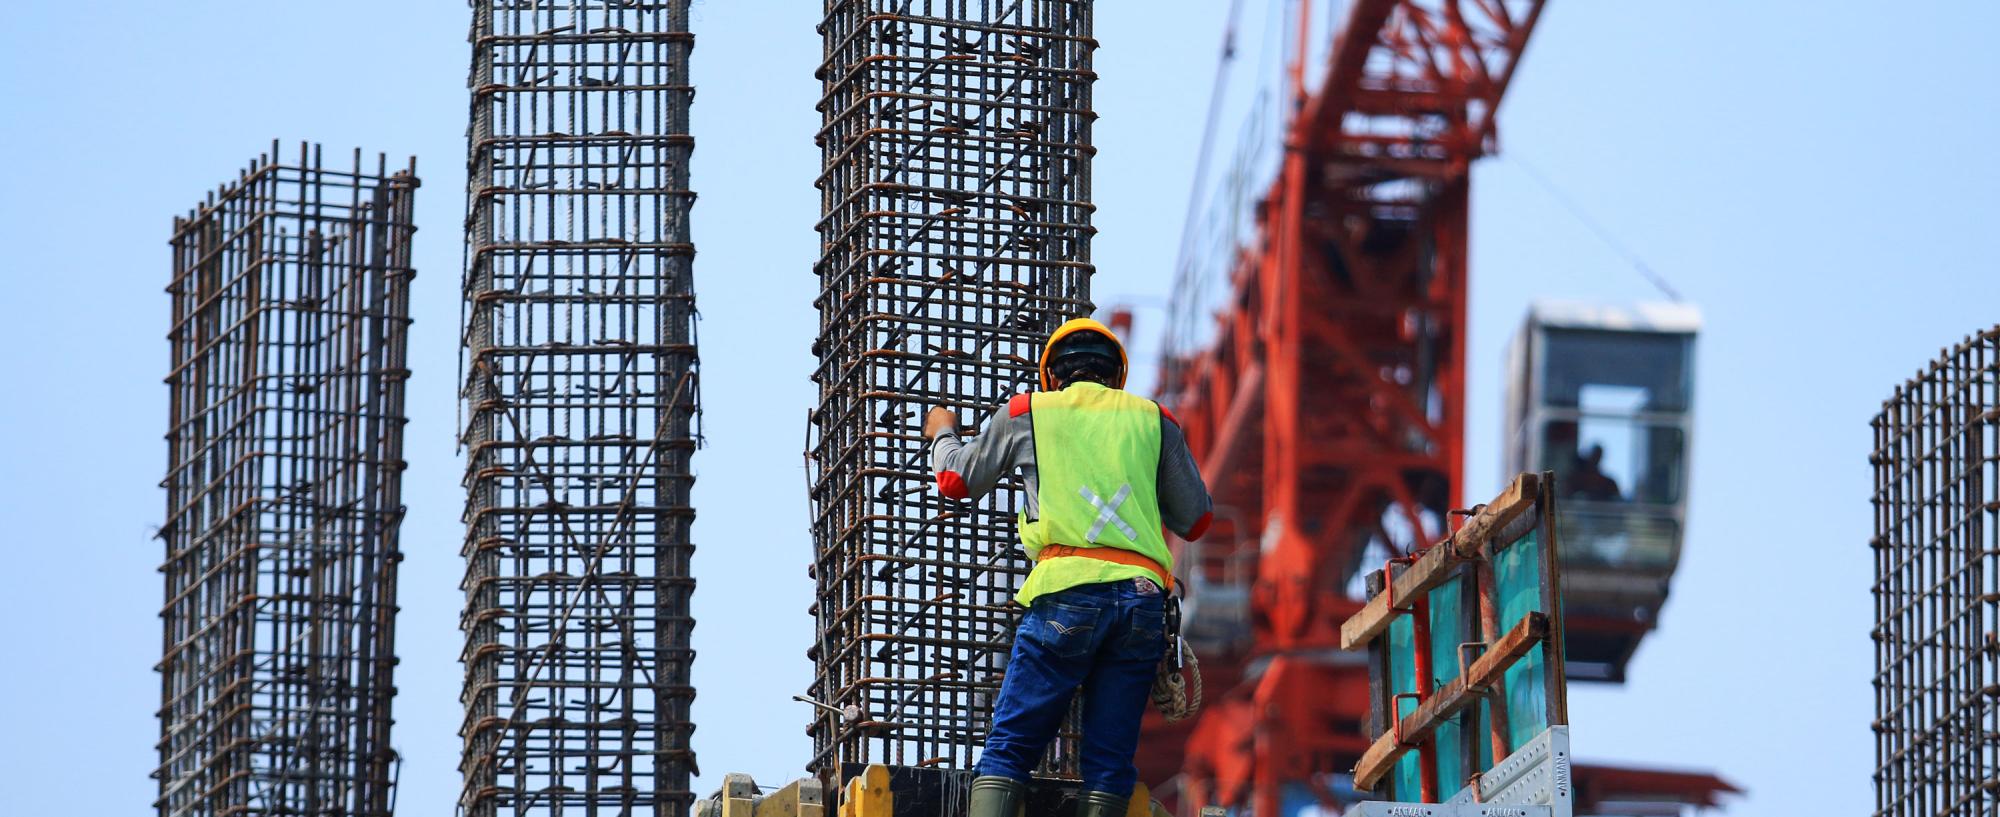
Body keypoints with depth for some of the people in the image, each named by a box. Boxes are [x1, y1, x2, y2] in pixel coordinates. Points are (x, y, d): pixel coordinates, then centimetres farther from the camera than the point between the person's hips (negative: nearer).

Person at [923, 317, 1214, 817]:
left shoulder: (1025, 414, 16)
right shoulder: (1155, 420, 20)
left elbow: (956, 481, 29)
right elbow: (1195, 522, 27)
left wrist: (943, 435, 50)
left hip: (1067, 591, -2)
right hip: (1143, 594, 2)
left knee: (1009, 750, -3)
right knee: (1109, 767, 3)